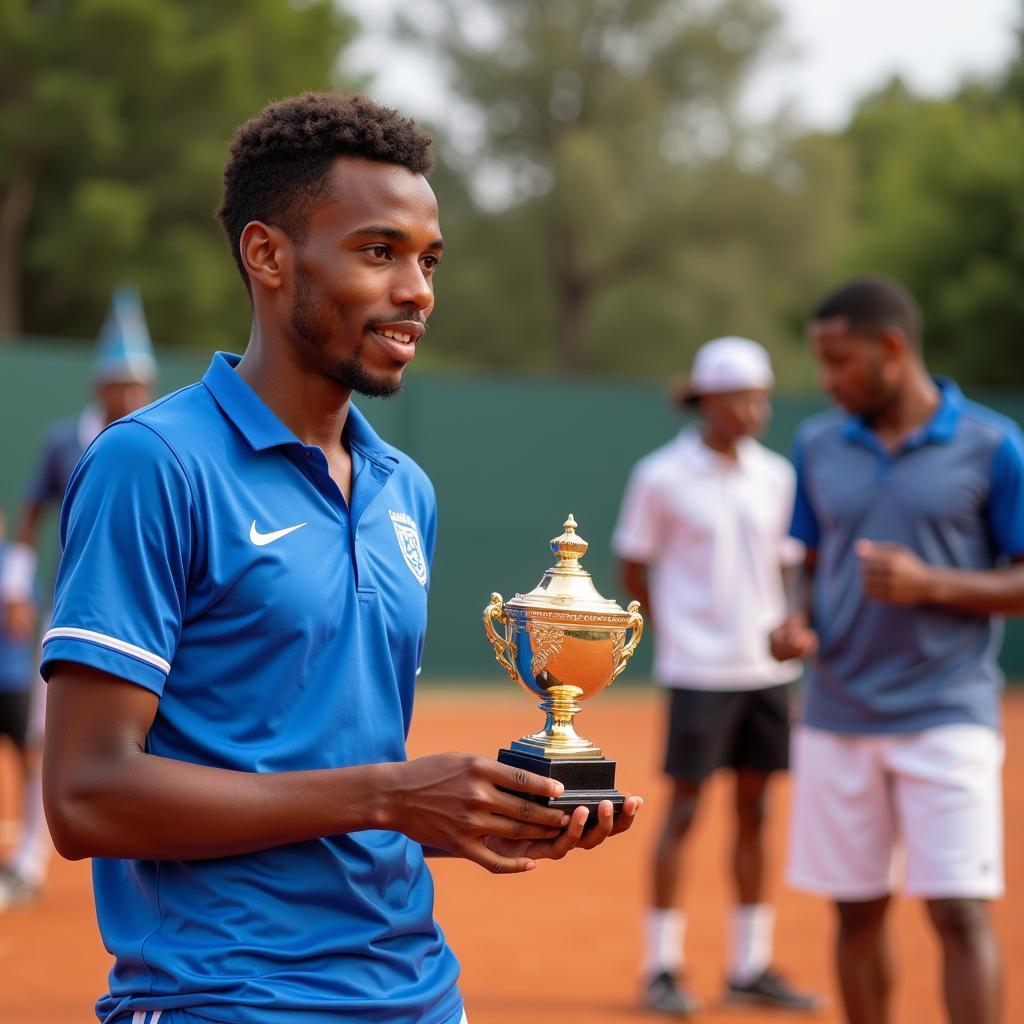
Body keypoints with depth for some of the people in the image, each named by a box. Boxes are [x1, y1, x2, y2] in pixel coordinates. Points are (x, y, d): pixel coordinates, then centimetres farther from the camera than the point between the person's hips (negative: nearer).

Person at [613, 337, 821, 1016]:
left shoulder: (776, 475, 7)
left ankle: (751, 966, 17)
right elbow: (633, 568, 1)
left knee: (755, 812, 9)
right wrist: (682, 629, 2)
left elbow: (786, 561, 15)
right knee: (685, 810, -2)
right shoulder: (662, 477, -6)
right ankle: (662, 967, 8)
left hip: (767, 671, 5)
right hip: (699, 673, -5)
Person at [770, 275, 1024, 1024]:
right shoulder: (818, 445, 8)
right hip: (837, 720, 4)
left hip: (947, 716, -4)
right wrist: (799, 620, -4)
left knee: (961, 911, -10)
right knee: (857, 912, 9)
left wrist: (931, 585, -19)